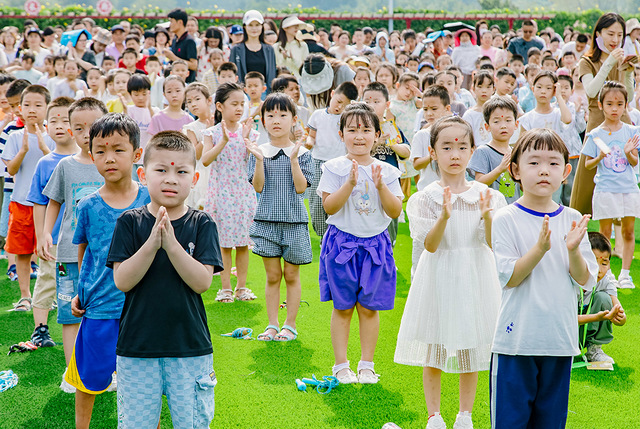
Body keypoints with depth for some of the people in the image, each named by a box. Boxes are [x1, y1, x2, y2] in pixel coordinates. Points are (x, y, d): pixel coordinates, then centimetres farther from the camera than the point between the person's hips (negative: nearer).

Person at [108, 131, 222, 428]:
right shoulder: (130, 222, -1)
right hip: (136, 347, 0)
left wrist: (171, 243, -22)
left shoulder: (201, 224, -1)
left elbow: (202, 282, -11)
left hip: (190, 347, 0)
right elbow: (122, 281, -10)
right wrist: (152, 243, -22)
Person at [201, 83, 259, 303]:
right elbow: (205, 160, -15)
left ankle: (241, 286, 16)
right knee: (224, 243, 3)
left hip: (243, 192, 2)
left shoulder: (248, 132, 3)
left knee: (243, 243, 6)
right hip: (221, 192, -2)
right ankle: (225, 287, 12)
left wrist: (246, 140, -16)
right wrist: (224, 140, -22)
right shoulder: (213, 133, -2)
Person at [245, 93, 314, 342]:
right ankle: (272, 324, 15)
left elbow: (301, 187, -11)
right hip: (267, 219, 1)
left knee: (291, 275, 6)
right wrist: (259, 160, -16)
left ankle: (290, 324, 16)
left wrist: (293, 159, -19)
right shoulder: (259, 152, 3)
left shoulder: (301, 153, 0)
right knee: (272, 276, 6)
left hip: (294, 220, -1)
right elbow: (258, 187, -5)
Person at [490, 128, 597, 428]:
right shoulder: (506, 219, -7)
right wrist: (540, 248, -24)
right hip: (517, 337, -3)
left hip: (560, 338, 4)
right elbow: (509, 278, -12)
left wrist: (573, 249, -17)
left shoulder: (572, 220, 4)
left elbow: (585, 280, 1)